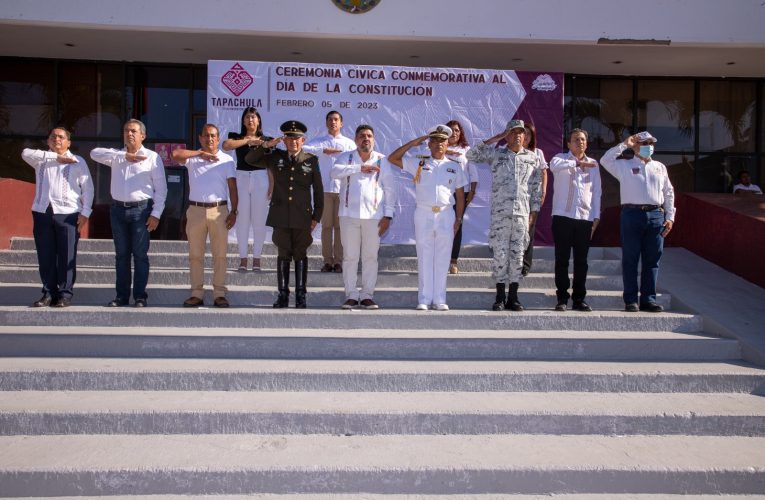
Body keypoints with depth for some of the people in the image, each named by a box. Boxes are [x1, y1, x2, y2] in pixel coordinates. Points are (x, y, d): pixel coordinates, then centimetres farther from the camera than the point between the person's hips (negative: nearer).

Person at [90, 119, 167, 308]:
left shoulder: (152, 157, 3)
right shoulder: (116, 156, 14)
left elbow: (161, 188, -1)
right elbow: (95, 153, -5)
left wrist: (156, 214, -9)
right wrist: (124, 155, -13)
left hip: (141, 209, -4)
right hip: (118, 209, 4)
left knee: (140, 255, -2)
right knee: (121, 255, 8)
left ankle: (140, 296, 4)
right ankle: (121, 296, 14)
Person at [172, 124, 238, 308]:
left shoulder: (227, 160, 10)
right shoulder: (192, 158, 10)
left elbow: (232, 187, 6)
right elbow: (176, 154, -11)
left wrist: (234, 211, -3)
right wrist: (201, 153, -7)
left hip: (219, 211, -1)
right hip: (196, 210, 1)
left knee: (220, 255, -1)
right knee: (195, 255, 4)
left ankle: (219, 294, 5)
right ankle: (197, 294, 11)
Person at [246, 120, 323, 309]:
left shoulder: (311, 160, 4)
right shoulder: (275, 158, 8)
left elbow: (318, 190, 6)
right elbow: (249, 159, 9)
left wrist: (316, 216, 2)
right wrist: (267, 145, -5)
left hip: (302, 217, -1)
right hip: (281, 216, 1)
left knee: (300, 255, 4)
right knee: (283, 255, 6)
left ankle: (300, 296, 11)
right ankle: (283, 295, 13)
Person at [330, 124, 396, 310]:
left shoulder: (382, 161, 8)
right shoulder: (346, 157, 9)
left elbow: (390, 189, 6)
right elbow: (334, 172, -12)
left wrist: (388, 215, -1)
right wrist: (360, 168, -17)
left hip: (373, 215, 0)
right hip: (349, 214, 0)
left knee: (370, 257, 2)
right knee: (350, 256, 2)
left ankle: (367, 295, 10)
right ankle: (351, 295, 8)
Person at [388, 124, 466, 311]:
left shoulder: (455, 167, 12)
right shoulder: (418, 163, 9)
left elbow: (460, 195, 12)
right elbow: (392, 158, 5)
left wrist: (459, 219, 3)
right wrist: (413, 143, 2)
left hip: (446, 215, 1)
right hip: (423, 214, -1)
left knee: (442, 260, 2)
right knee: (424, 258, 1)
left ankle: (439, 299, 9)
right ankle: (424, 299, 7)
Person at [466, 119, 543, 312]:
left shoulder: (533, 158, 12)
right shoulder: (496, 154, 8)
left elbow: (537, 187, 12)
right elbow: (472, 155, -4)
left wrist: (534, 212, 4)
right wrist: (495, 139, -2)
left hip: (522, 214, 2)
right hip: (500, 213, -2)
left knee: (517, 255, 4)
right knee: (500, 254, -3)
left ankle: (513, 297, 11)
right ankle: (500, 298, 5)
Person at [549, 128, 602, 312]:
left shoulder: (593, 164, 15)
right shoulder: (561, 158, 5)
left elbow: (596, 192, 15)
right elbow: (554, 165, -21)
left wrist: (596, 216, 8)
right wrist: (577, 162, -23)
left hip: (585, 218, 3)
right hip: (563, 216, -3)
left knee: (581, 261, 5)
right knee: (562, 259, 0)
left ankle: (579, 299, 12)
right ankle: (562, 298, 6)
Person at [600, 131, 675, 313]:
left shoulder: (660, 167, 18)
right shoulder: (624, 165, 8)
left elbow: (669, 193, 18)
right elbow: (605, 160, -9)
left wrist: (670, 217, 10)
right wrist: (624, 144, -4)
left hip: (656, 215, 4)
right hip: (632, 214, -3)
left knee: (652, 260, 4)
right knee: (630, 259, -1)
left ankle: (649, 299, 10)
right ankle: (631, 300, 4)